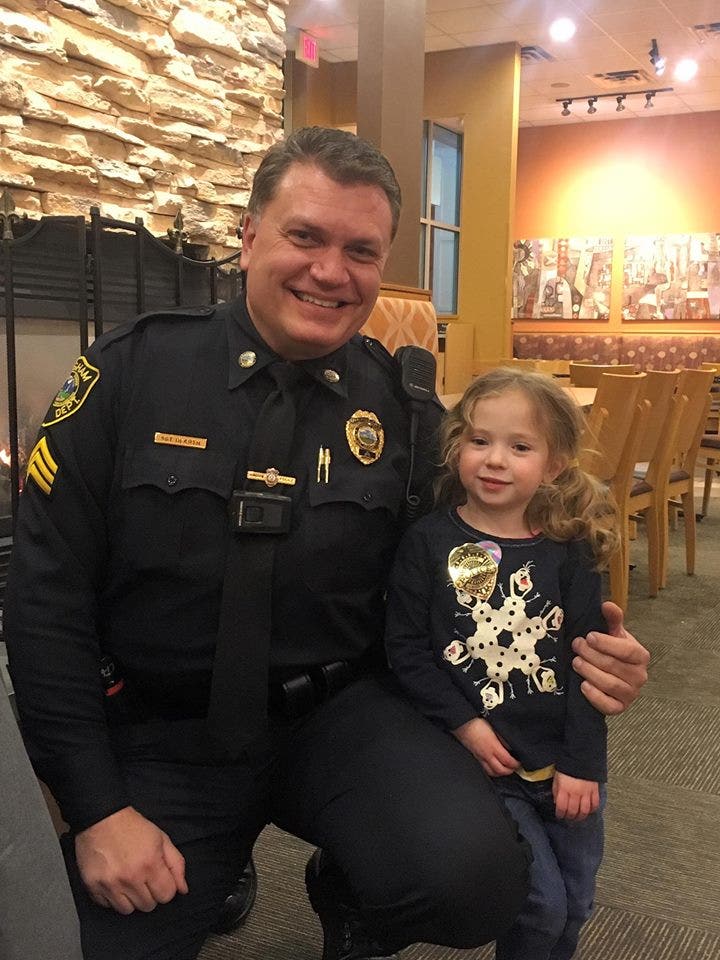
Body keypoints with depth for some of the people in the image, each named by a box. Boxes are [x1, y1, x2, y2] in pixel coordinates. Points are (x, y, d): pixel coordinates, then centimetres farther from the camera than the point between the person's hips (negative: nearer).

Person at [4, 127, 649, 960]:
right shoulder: (132, 372, -10)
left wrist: (575, 660, -15)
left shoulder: (403, 409, -5)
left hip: (342, 715, 0)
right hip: (160, 733, 1)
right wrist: (96, 807, -9)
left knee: (474, 875, -24)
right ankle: (221, 874, 30)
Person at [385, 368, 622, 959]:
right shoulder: (429, 543, -9)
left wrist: (582, 763, -6)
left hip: (568, 764, 3)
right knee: (540, 904, -1)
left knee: (574, 904, 17)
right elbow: (406, 649, -8)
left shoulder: (568, 551, -4)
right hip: (482, 761, -3)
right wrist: (464, 724, -14)